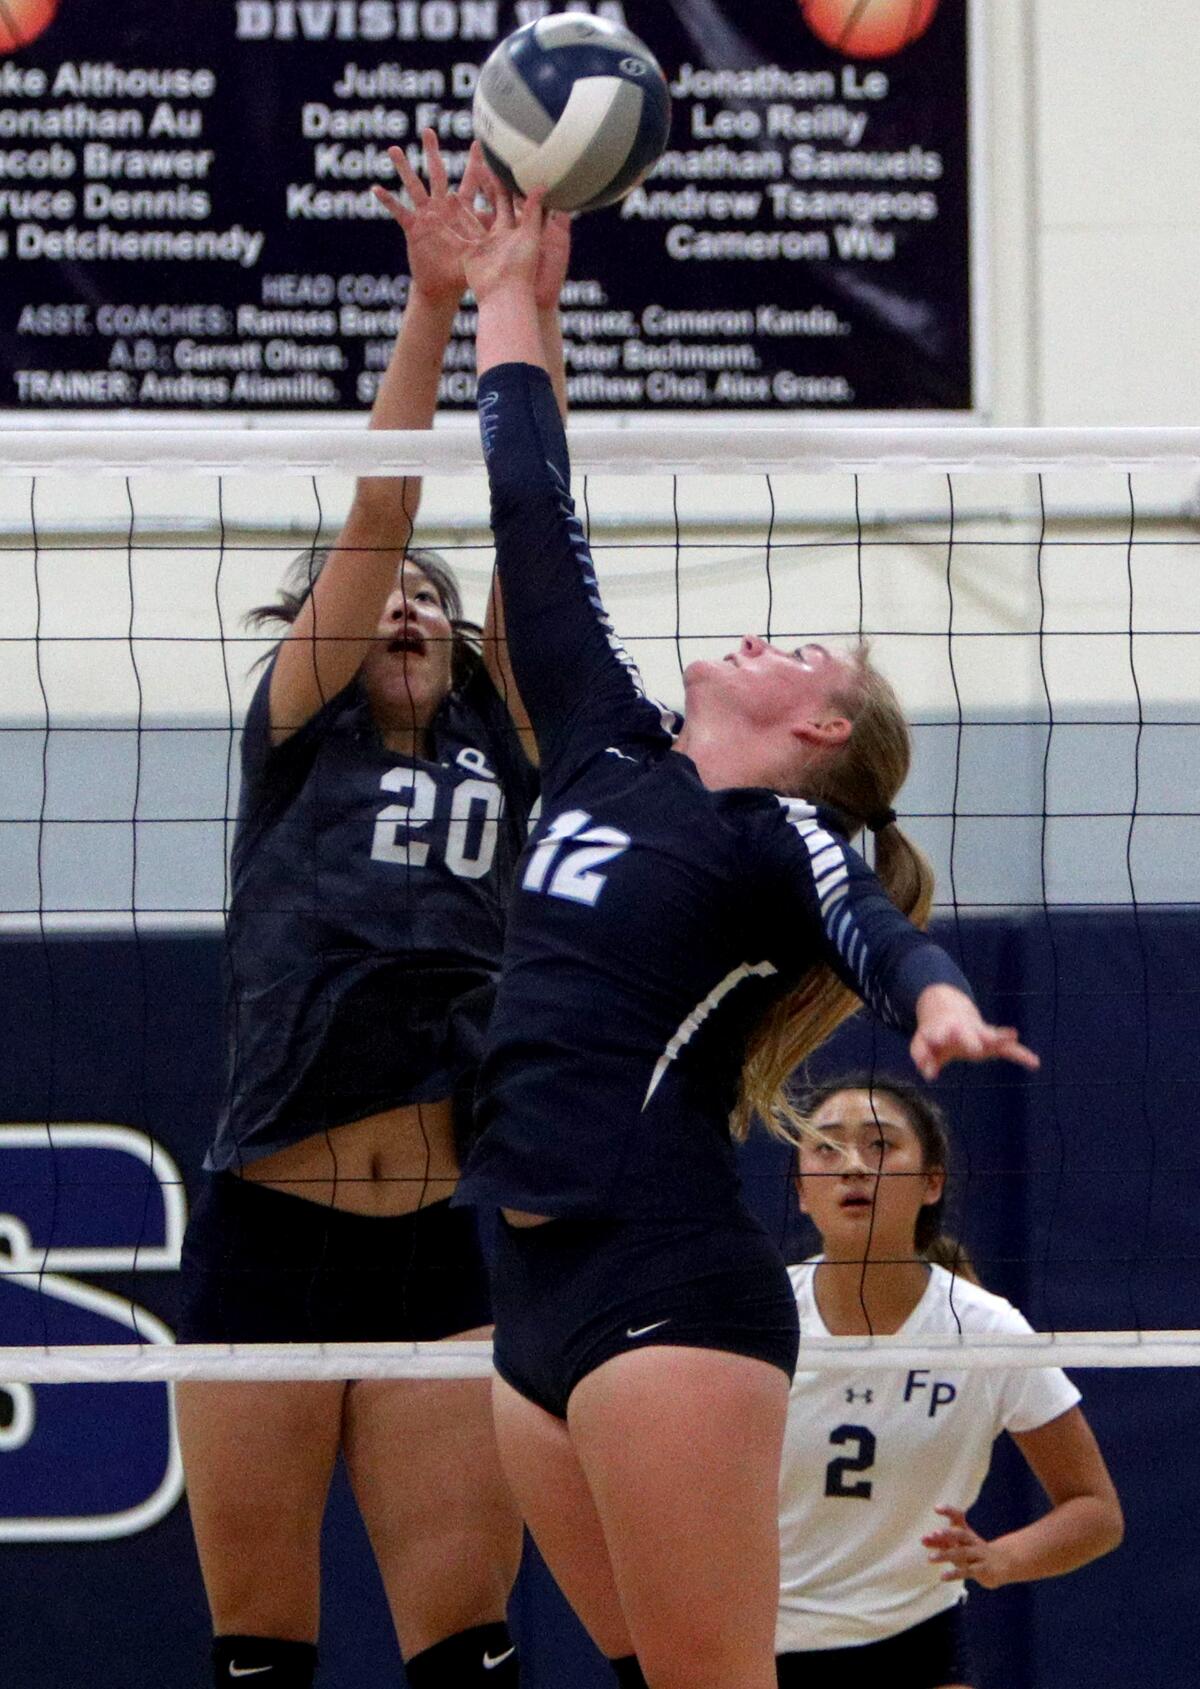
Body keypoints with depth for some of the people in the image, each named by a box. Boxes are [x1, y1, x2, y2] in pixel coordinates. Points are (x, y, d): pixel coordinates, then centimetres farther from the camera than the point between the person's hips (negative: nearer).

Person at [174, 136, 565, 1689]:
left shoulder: (496, 751, 14)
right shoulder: (295, 738, 9)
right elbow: (374, 511, -1)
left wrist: (534, 309, -3)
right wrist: (430, 304, -8)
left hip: (438, 1249, 2)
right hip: (267, 1233, -2)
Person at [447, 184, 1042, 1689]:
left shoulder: (782, 835, -2)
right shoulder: (610, 756, 16)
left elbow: (870, 926, -23)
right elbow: (537, 533, 21)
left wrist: (937, 999, -46)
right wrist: (505, 297, 25)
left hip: (670, 1286, -7)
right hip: (536, 1285, 7)